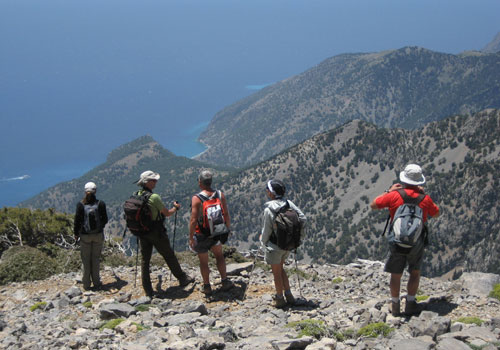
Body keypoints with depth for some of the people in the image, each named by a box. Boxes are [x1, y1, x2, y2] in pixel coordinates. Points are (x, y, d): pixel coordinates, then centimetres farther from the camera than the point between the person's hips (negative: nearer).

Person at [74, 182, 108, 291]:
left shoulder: (81, 205, -10)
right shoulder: (100, 204, -7)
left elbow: (77, 220, -6)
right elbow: (105, 220, 0)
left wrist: (76, 233, 8)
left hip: (85, 236, -1)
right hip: (98, 235, 1)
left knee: (86, 259, 9)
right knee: (96, 258, 12)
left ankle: (86, 284, 14)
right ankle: (97, 283, 15)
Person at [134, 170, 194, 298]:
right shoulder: (154, 197, -19)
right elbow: (167, 213, -9)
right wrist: (176, 207, 10)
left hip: (142, 233, 5)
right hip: (156, 233, -5)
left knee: (145, 260, 8)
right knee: (169, 256, 11)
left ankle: (148, 291, 9)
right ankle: (183, 279, 25)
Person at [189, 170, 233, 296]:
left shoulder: (196, 198, -22)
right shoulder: (220, 195, -10)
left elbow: (193, 220, -23)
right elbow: (226, 215, -5)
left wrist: (191, 238, -13)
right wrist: (228, 229, 11)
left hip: (202, 235, -4)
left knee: (203, 262, 13)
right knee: (219, 255, 27)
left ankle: (207, 287, 25)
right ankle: (225, 281, 25)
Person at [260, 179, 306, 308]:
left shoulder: (269, 209, -23)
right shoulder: (288, 203, -6)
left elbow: (266, 230, -15)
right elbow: (302, 218, -4)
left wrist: (263, 241, 5)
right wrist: (299, 236, 8)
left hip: (275, 246, -6)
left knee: (276, 272, 12)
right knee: (280, 268, 25)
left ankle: (280, 299, 25)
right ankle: (289, 296, 27)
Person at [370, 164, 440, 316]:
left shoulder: (394, 195, -12)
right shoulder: (424, 198, -7)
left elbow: (373, 205, 0)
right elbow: (436, 213, 13)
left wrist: (389, 191, 8)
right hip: (417, 242, 1)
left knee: (396, 274, 12)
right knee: (415, 272, 18)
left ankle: (395, 305, 20)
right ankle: (410, 304, 19)